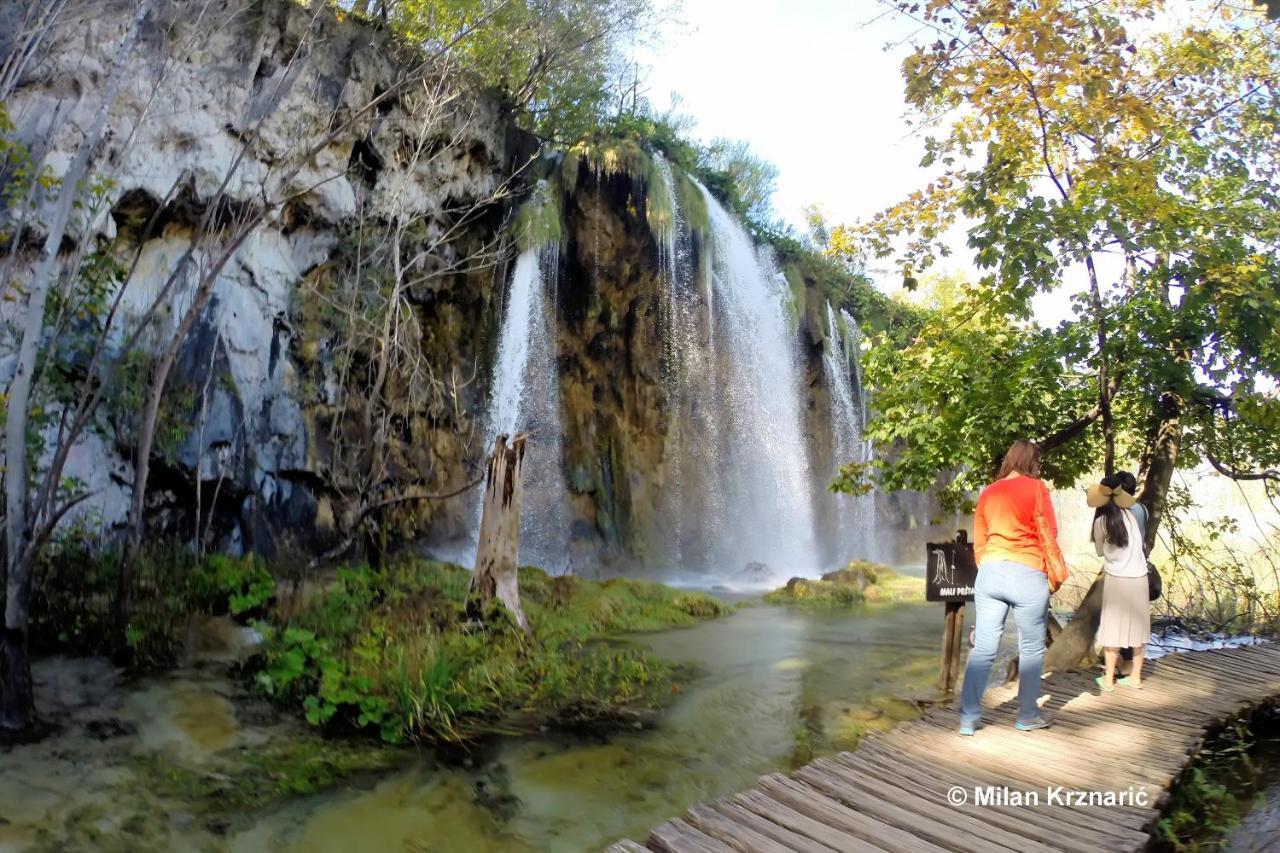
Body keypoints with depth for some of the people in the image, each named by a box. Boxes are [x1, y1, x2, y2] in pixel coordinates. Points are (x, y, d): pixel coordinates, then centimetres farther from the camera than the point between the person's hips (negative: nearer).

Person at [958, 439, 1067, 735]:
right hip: (1026, 575, -4)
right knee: (1032, 649, 12)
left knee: (983, 648, 5)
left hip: (990, 573, 4)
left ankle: (968, 718, 3)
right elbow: (1048, 535, -4)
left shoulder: (988, 492, 12)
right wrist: (1058, 572, 5)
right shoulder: (1036, 488, -3)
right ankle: (1027, 716, 22)